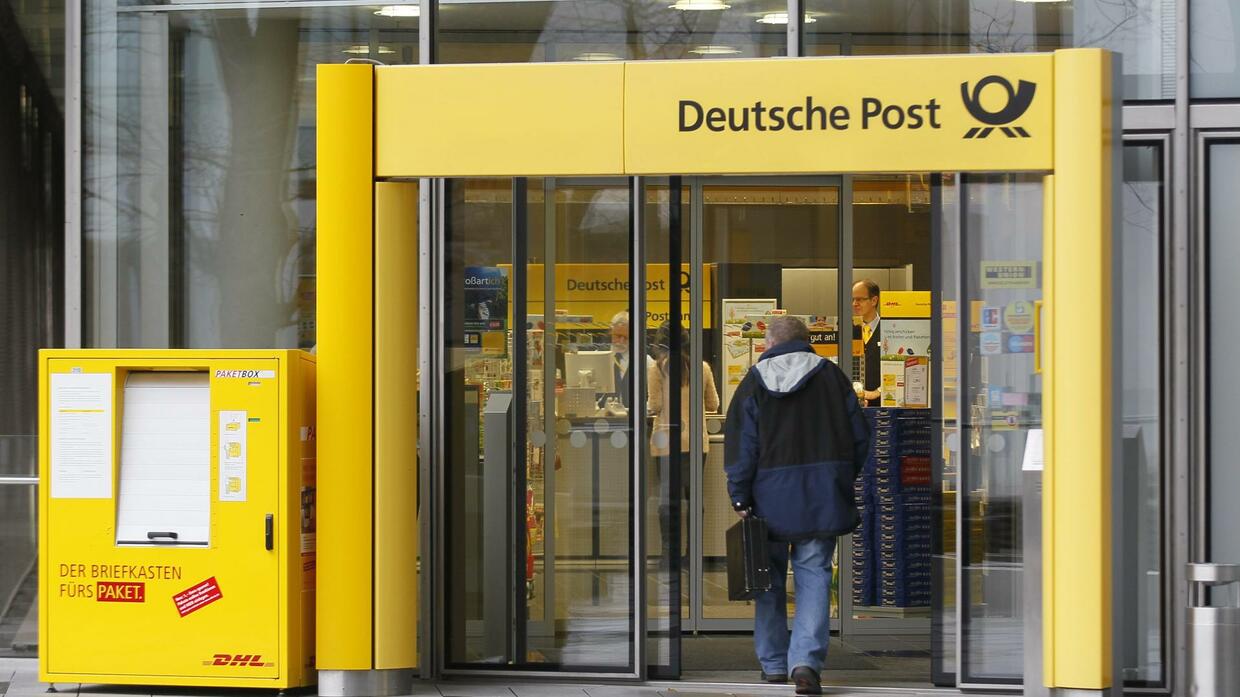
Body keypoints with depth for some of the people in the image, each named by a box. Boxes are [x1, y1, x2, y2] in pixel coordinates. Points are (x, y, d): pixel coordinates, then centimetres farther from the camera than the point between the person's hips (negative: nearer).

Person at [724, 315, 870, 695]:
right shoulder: (831, 376, 4)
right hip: (821, 496, 1)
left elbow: (740, 446, -5)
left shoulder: (754, 383, -1)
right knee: (814, 576, 2)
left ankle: (773, 664, 18)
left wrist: (740, 499, -2)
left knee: (770, 579, 11)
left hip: (771, 496, -1)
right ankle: (806, 660, -14)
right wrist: (842, 477, 19)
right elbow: (859, 436, 6)